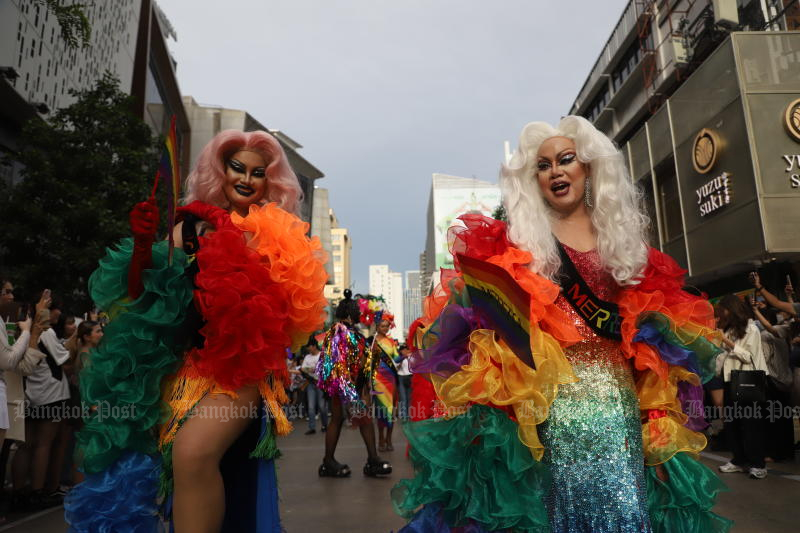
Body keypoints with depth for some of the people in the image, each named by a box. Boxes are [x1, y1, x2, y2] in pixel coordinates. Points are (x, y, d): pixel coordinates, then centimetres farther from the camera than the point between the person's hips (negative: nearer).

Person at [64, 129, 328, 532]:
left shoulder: (277, 236, 5)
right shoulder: (190, 227, 9)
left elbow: (296, 312, 6)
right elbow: (151, 297, 9)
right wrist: (142, 246, -5)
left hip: (243, 365, -2)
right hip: (187, 360, 3)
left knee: (193, 453, -27)